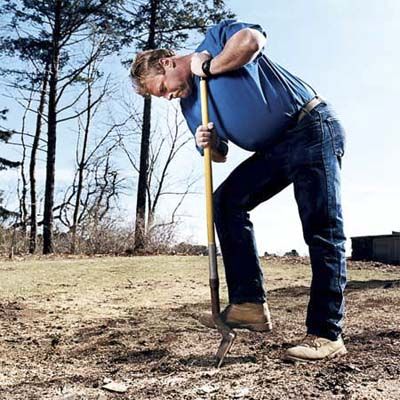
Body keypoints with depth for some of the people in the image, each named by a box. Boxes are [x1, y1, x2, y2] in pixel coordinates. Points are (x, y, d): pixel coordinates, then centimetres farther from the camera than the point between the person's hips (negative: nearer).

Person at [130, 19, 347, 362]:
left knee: (322, 230, -13)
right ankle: (250, 303, -7)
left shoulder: (216, 37, -4)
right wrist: (207, 144, -8)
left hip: (313, 128, -8)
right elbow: (220, 155, 16)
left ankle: (327, 333, -11)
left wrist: (208, 67, -13)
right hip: (274, 150, 8)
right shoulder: (189, 105, 13)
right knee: (226, 201, -3)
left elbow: (252, 39, -27)